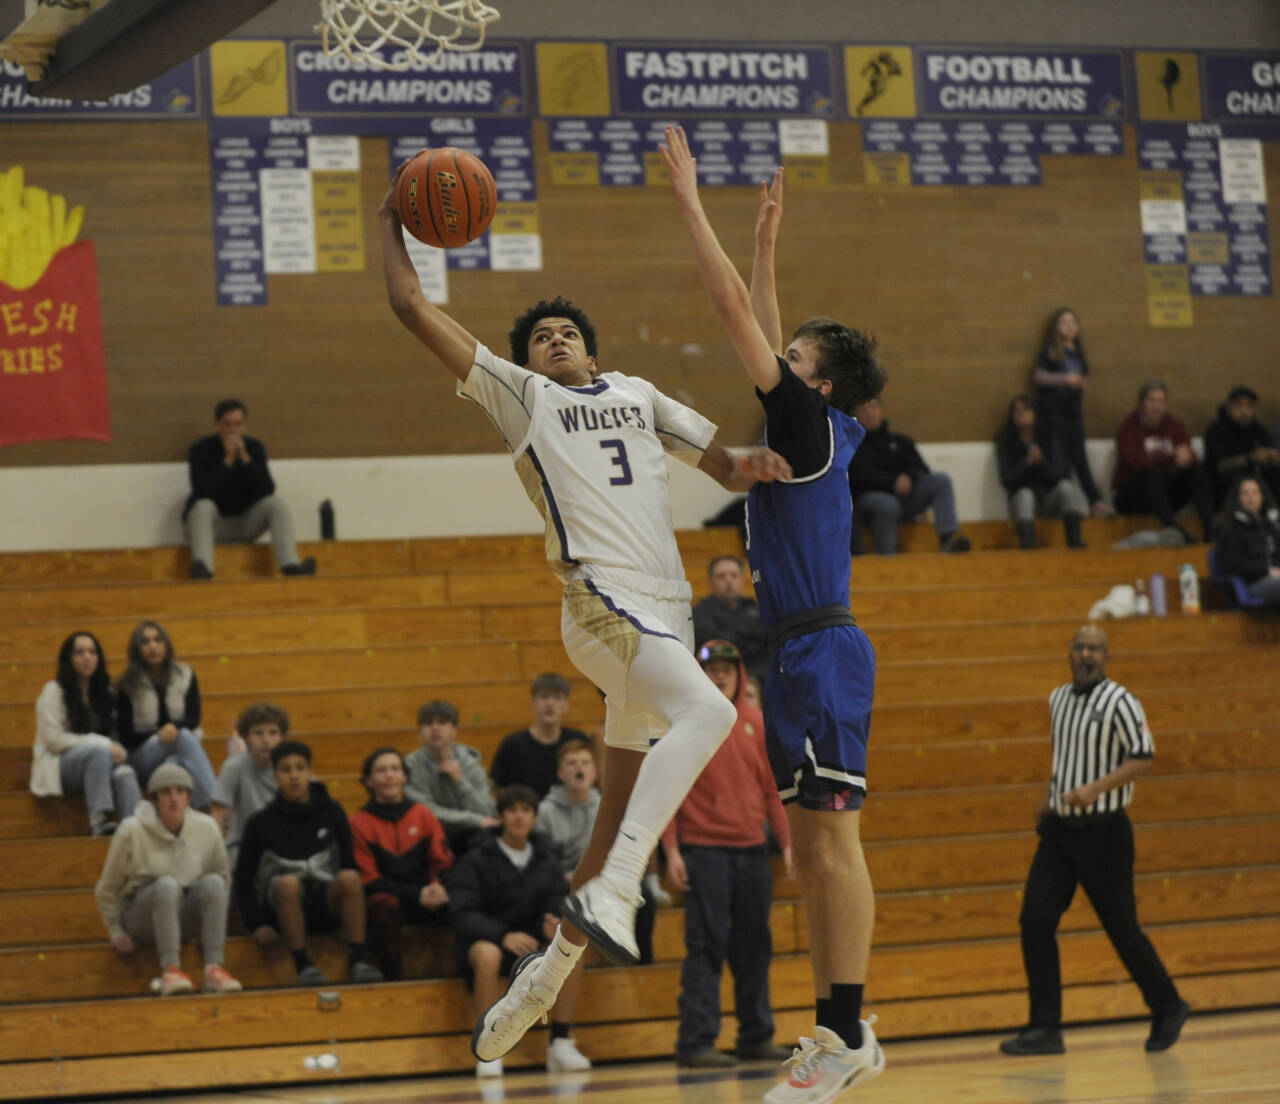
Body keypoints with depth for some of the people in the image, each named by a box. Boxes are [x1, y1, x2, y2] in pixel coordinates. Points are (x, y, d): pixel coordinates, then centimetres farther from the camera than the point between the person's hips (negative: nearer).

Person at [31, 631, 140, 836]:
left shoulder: (105, 692, 18)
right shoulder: (54, 691, 0)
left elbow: (114, 732, 18)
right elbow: (54, 740, -8)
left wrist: (117, 750, -9)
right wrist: (104, 744, -15)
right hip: (58, 766, -4)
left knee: (124, 773, -32)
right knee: (98, 752, -37)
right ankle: (98, 820, -46)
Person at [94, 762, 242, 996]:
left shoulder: (206, 828, -4)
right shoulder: (132, 830, -12)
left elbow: (223, 878, 12)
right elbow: (108, 889, -1)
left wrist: (214, 923, 7)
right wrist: (116, 932, 0)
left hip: (184, 919, 3)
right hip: (141, 918, -3)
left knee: (213, 882, -28)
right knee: (167, 884, -35)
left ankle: (215, 968, -35)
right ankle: (170, 969, -41)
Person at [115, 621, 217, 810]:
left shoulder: (185, 675, 9)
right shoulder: (128, 685, 2)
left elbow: (194, 718, 0)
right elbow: (126, 736, -1)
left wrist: (175, 727, -23)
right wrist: (159, 737, -15)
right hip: (142, 757, -2)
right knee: (184, 736, -33)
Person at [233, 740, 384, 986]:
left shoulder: (331, 812, 5)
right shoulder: (262, 823, 1)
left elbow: (350, 863, 9)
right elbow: (243, 877, 5)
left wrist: (352, 907, -3)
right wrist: (256, 925, -5)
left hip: (326, 902, 1)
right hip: (283, 902, -1)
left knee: (350, 878, -30)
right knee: (289, 883, -35)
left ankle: (358, 961, -30)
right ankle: (303, 964, -32)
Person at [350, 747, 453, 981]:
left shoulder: (423, 814, 11)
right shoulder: (361, 822, 2)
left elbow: (443, 862, 9)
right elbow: (368, 878, -3)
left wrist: (439, 887, -16)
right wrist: (417, 895, -14)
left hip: (427, 897, 2)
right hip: (387, 897, -2)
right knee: (384, 905, -38)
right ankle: (393, 983, -31)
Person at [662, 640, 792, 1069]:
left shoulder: (755, 723, 9)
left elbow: (772, 788, 12)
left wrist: (787, 841, 6)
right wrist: (671, 850, -12)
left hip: (752, 851, 5)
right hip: (704, 851, -4)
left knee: (754, 946, 8)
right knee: (706, 947, -6)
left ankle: (757, 1036, 17)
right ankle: (697, 1041, -5)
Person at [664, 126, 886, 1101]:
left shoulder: (812, 425, -8)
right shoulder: (804, 430, 14)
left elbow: (736, 311, -11)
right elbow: (758, 327, 29)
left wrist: (691, 200, -7)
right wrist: (766, 242, 29)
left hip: (823, 653, -10)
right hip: (799, 654, 10)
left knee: (833, 841, -11)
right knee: (812, 849, 9)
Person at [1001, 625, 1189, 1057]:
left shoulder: (1120, 703, -10)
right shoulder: (1058, 700, 11)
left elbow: (1143, 759, -16)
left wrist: (1095, 789, -26)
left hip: (1103, 831, -6)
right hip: (1059, 829, 6)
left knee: (1122, 928, 1)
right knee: (1035, 922, -6)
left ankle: (1168, 1009, 22)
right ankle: (1044, 1028, -3)